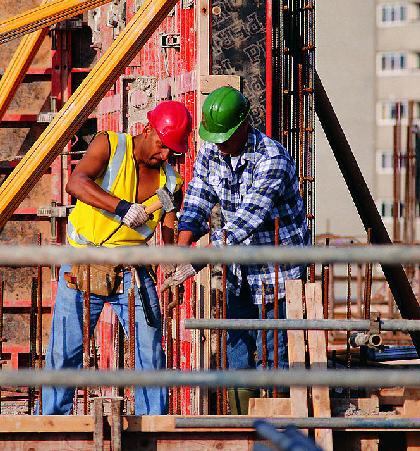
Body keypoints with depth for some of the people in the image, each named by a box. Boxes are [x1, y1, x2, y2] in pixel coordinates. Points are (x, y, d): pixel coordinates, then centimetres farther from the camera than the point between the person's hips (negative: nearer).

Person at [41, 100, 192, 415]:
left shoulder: (170, 181, 2)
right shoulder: (109, 146, -7)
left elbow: (171, 235, -3)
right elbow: (76, 183, -24)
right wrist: (122, 207, -37)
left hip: (132, 270, 3)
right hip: (83, 267, -3)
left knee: (150, 351, -3)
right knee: (65, 352, -1)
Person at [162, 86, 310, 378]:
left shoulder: (272, 159, -25)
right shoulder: (210, 153, -2)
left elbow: (247, 218, -33)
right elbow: (196, 207, -2)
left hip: (278, 269, -7)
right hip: (239, 271, 7)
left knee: (271, 353, -7)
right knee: (236, 346, 10)